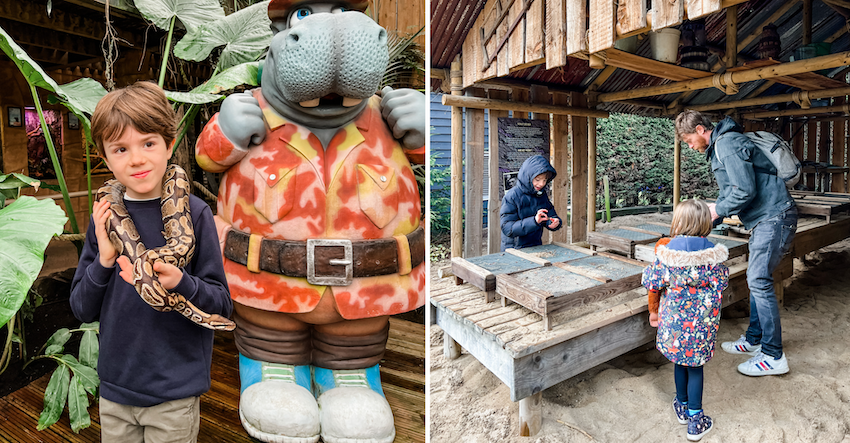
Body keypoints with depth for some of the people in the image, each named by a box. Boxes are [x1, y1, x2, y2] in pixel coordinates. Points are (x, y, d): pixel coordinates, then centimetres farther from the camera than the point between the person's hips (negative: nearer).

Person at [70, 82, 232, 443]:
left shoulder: (193, 213, -14)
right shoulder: (104, 216, -2)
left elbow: (222, 304, -12)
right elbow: (82, 310, 1)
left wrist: (179, 283, -30)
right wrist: (103, 261, -16)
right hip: (114, 389, 4)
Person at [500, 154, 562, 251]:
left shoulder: (542, 195, 9)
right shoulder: (511, 197, -11)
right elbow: (507, 229, -16)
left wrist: (555, 222, -8)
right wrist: (534, 221, -26)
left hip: (536, 248, 5)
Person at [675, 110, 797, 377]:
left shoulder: (727, 144, -17)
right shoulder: (718, 147, 16)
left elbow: (745, 191, -23)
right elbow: (731, 191, 22)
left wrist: (717, 211, -10)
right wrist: (712, 213, 10)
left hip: (774, 217, -11)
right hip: (765, 218, 11)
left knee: (759, 281, -10)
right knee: (756, 279, 14)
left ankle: (773, 356, -3)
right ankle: (753, 340, 24)